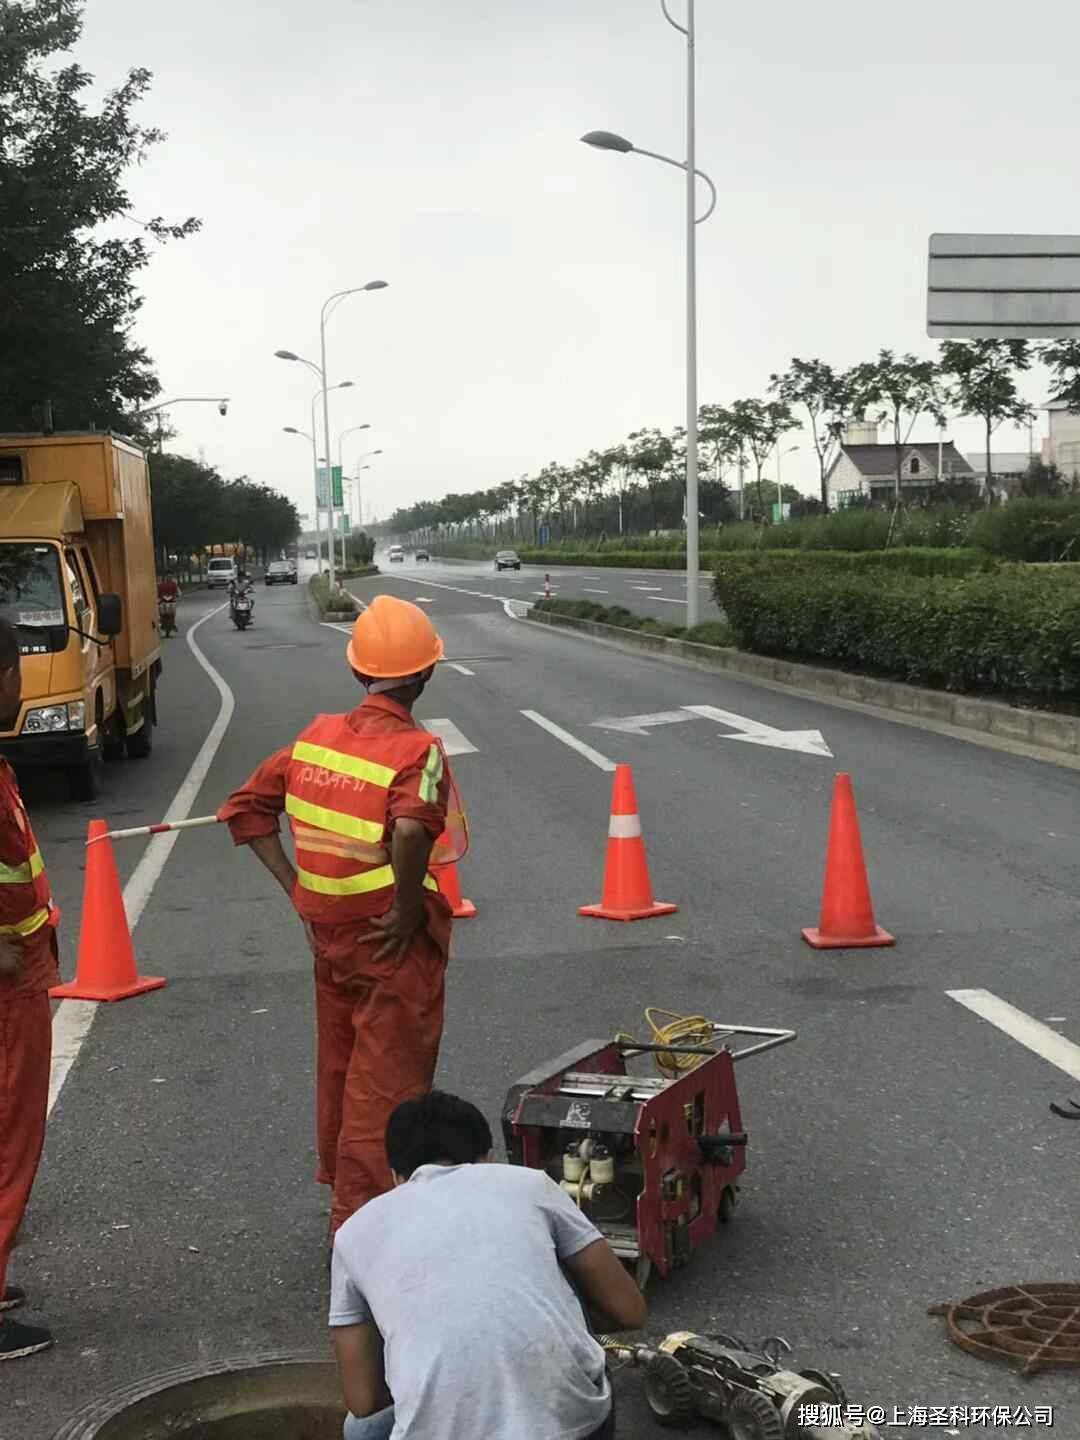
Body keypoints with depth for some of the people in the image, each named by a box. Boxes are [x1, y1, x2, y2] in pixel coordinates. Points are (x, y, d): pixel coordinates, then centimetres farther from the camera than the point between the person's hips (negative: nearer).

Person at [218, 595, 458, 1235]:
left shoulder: (315, 738, 2)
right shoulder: (418, 749, -18)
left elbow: (246, 808, 6)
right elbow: (411, 829, -37)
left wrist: (295, 885, 4)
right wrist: (409, 909, -23)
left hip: (327, 934, 7)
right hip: (393, 943, -7)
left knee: (339, 1068, 23)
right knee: (385, 1083, 5)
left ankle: (343, 1189, 41)